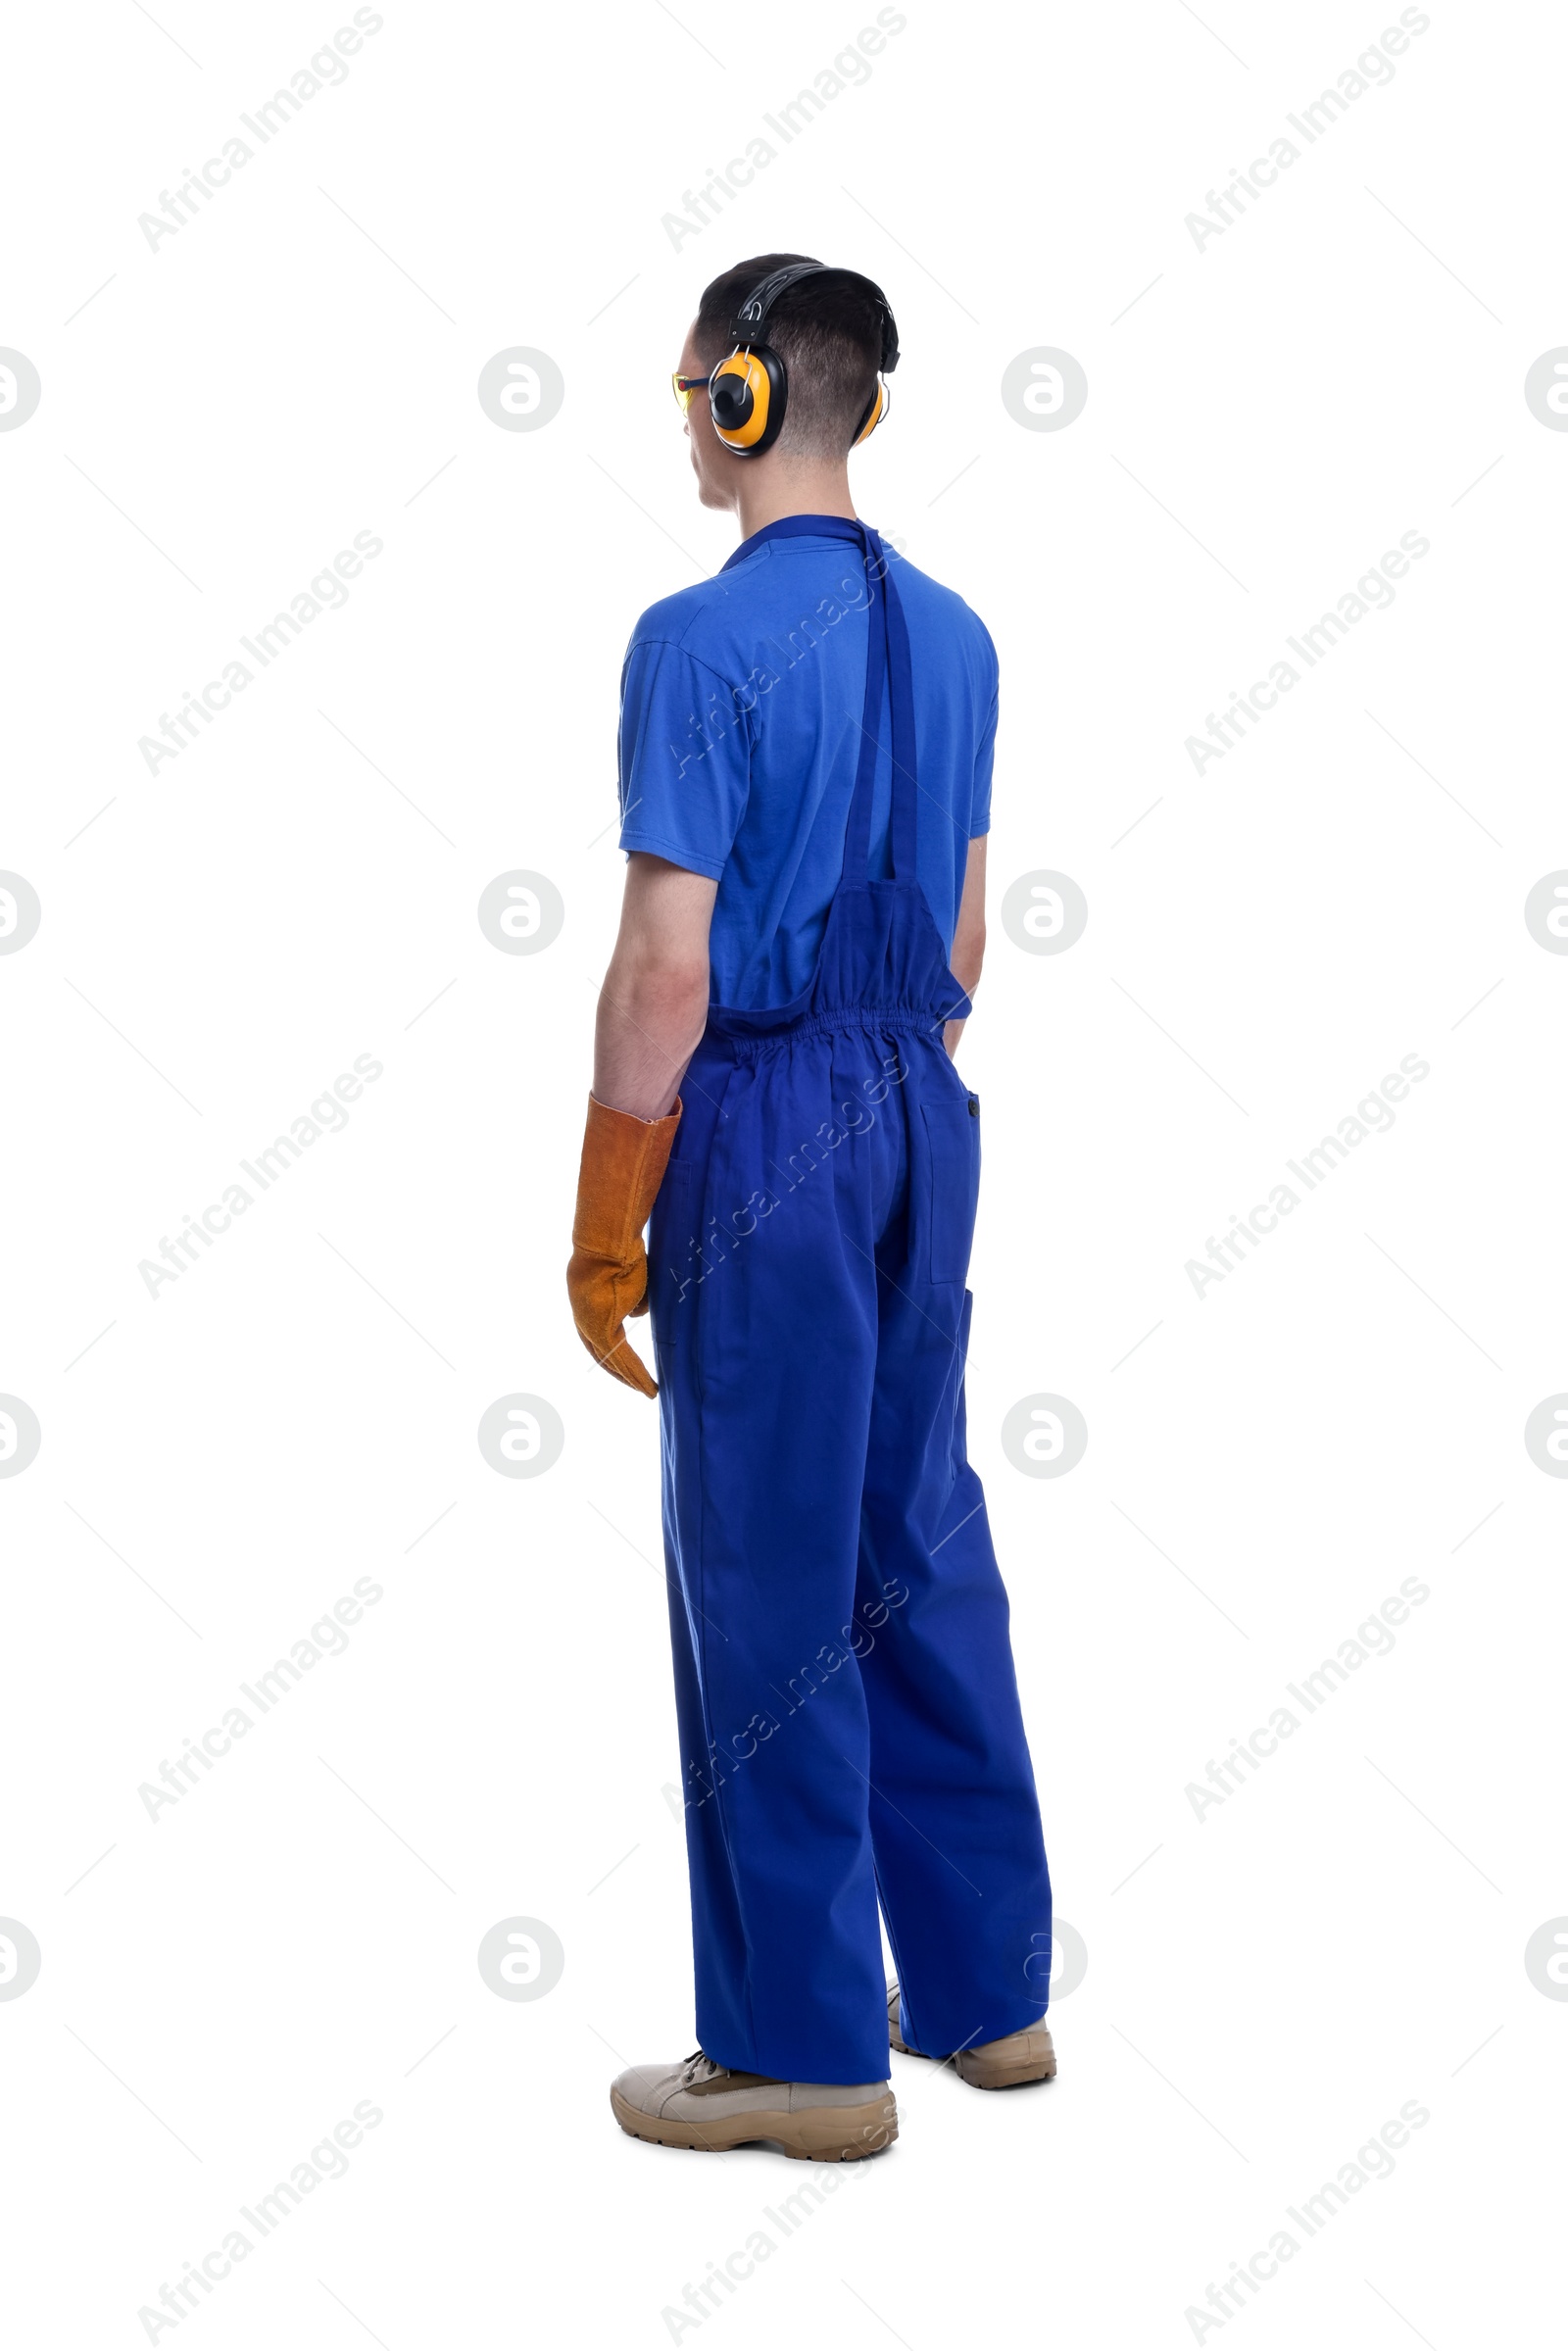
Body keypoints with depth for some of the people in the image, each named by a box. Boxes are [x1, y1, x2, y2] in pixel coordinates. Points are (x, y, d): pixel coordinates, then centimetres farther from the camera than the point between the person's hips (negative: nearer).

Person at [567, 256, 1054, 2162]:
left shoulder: (702, 641, -14)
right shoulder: (950, 634, 8)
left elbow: (668, 966, -16)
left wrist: (606, 1231, -10)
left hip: (767, 1121, -7)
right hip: (922, 1110, 8)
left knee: (769, 1580, 2)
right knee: (924, 1550, 15)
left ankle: (808, 2050, 13)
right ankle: (986, 1987, 26)